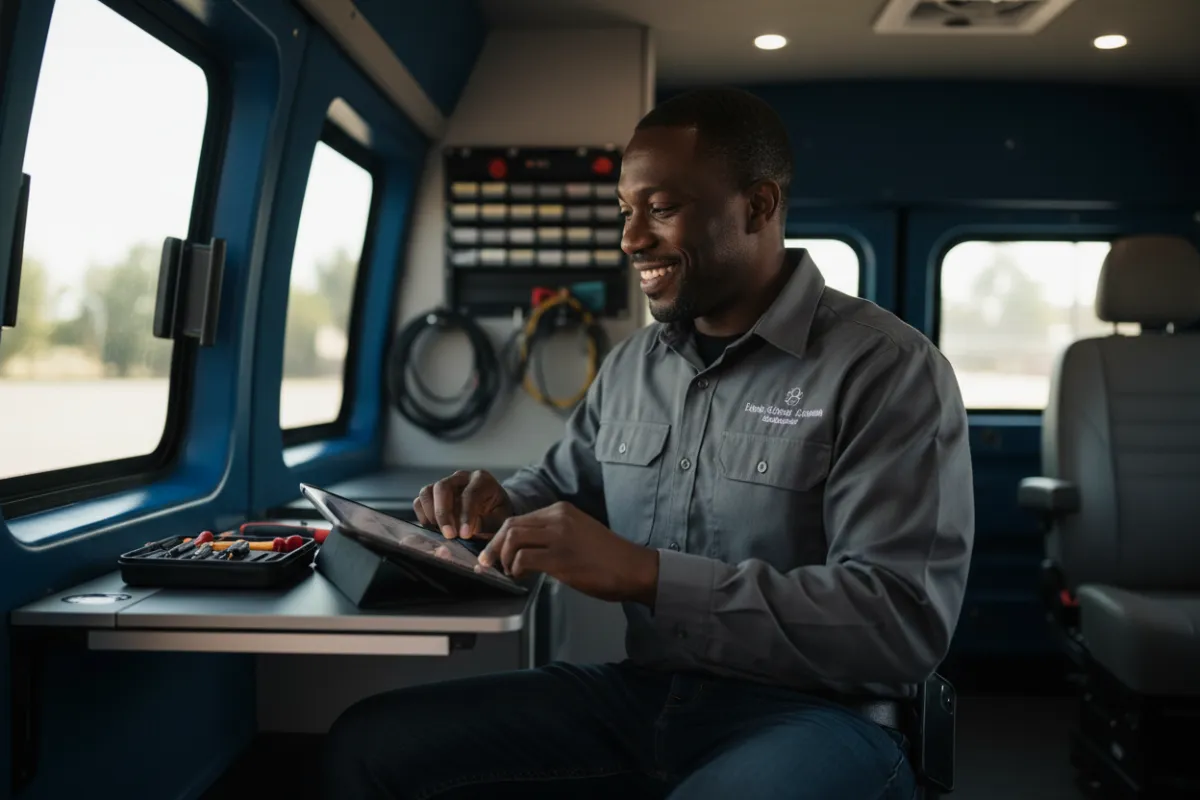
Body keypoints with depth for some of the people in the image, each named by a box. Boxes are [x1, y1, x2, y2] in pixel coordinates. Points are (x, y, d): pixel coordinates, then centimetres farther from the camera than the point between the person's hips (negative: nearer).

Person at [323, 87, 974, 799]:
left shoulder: (889, 368, -10)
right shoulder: (630, 365, 12)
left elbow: (906, 624, -19)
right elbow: (563, 485, 26)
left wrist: (644, 573, -25)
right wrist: (501, 507, 0)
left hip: (810, 714, -5)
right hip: (642, 695, 6)